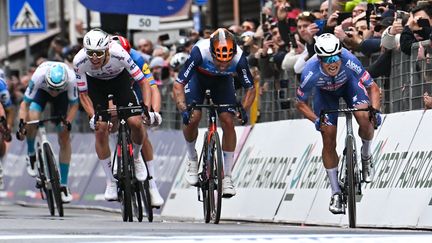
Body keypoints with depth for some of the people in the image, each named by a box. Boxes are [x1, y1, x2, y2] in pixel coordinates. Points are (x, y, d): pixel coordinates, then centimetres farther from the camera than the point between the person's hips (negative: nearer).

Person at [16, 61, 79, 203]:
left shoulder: (71, 79, -39)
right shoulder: (38, 77, -41)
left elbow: (74, 104, -23)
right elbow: (25, 103, -32)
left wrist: (68, 122, -38)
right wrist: (22, 124, -47)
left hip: (63, 95, 0)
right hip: (41, 91, 0)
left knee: (64, 138, -7)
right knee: (31, 119, -30)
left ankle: (64, 185, 3)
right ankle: (31, 155, 1)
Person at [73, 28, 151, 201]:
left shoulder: (119, 54, -38)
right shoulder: (79, 61, -33)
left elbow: (143, 83, -29)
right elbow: (83, 94, -19)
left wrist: (147, 109, -41)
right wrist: (92, 117, -34)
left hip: (120, 79, -1)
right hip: (96, 83, 1)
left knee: (135, 122, -19)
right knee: (100, 129, -13)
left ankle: (135, 156, 14)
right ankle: (111, 182, 1)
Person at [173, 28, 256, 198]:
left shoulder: (239, 58, -35)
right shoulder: (200, 52, -41)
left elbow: (250, 88, -19)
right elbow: (178, 85, -35)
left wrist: (243, 110, -35)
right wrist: (183, 110, -48)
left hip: (222, 80, 1)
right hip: (198, 76, -1)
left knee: (228, 122, -13)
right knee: (193, 117, -21)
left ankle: (227, 177, -3)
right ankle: (192, 158, 9)